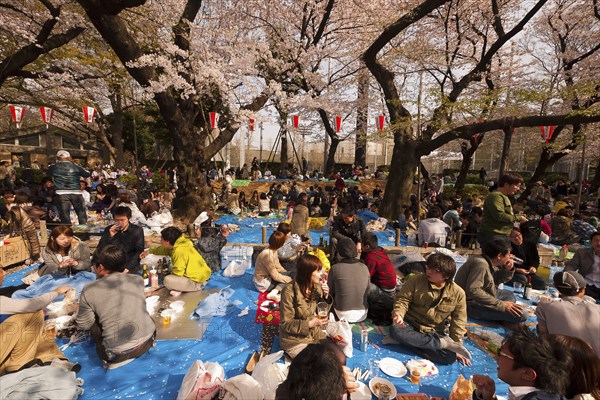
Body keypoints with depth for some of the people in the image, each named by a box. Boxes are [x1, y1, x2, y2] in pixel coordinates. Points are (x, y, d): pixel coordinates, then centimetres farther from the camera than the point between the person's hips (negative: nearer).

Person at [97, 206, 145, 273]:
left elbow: (139, 252, -4)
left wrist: (127, 267, -16)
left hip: (130, 266, -3)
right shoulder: (109, 229, 7)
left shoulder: (137, 230, 0)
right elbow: (99, 250, 3)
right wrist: (110, 236, -12)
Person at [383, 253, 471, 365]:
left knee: (450, 357, -27)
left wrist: (457, 346, -2)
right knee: (395, 330, -34)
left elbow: (458, 322, -1)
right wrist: (398, 313, -29)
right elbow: (403, 299, -9)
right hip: (410, 325, 0)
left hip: (434, 333, 0)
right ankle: (443, 343, -20)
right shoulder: (416, 280, -13)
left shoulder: (458, 293, -8)